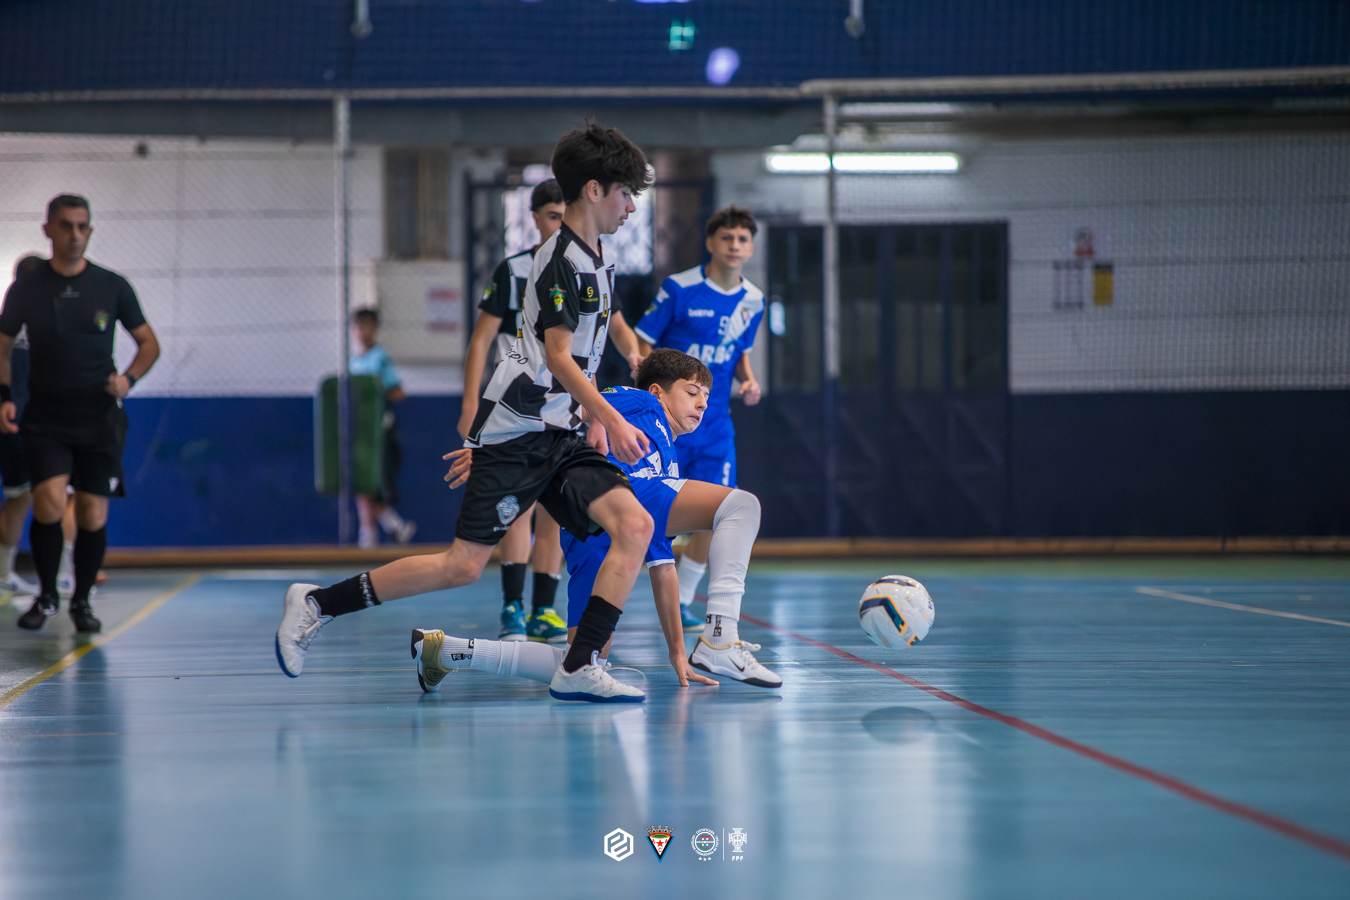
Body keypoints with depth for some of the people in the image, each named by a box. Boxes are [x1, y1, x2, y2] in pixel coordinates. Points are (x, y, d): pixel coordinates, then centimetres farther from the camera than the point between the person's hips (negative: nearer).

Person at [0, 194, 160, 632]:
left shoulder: (112, 287, 2)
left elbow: (149, 343, 10)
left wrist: (129, 378, -9)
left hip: (99, 419, 1)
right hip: (45, 421, -1)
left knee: (93, 514, 0)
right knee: (49, 500, -19)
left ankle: (81, 601, 22)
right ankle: (46, 597, 2)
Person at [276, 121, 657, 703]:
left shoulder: (596, 262, 17)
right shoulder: (561, 259, -12)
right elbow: (558, 357, -18)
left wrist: (596, 419, 25)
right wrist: (612, 420, -22)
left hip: (558, 436, 9)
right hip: (516, 432, -9)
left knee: (635, 524, -11)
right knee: (464, 564, -9)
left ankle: (578, 670, -14)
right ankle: (317, 603, 4)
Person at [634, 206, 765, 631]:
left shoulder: (753, 301, 5)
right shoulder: (679, 288, -11)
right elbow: (643, 345, -5)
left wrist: (748, 380, 1)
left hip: (715, 424, 5)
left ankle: (681, 601, 15)